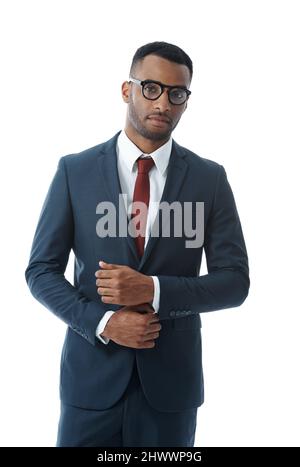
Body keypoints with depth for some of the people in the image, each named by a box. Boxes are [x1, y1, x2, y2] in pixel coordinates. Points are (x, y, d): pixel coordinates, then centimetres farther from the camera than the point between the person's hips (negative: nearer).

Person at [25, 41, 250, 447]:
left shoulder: (210, 178, -2)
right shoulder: (75, 170, -2)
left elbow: (235, 281, -3)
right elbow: (41, 270, -1)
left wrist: (153, 289, -18)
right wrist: (103, 322, -15)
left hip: (172, 377, 1)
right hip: (92, 373, 0)